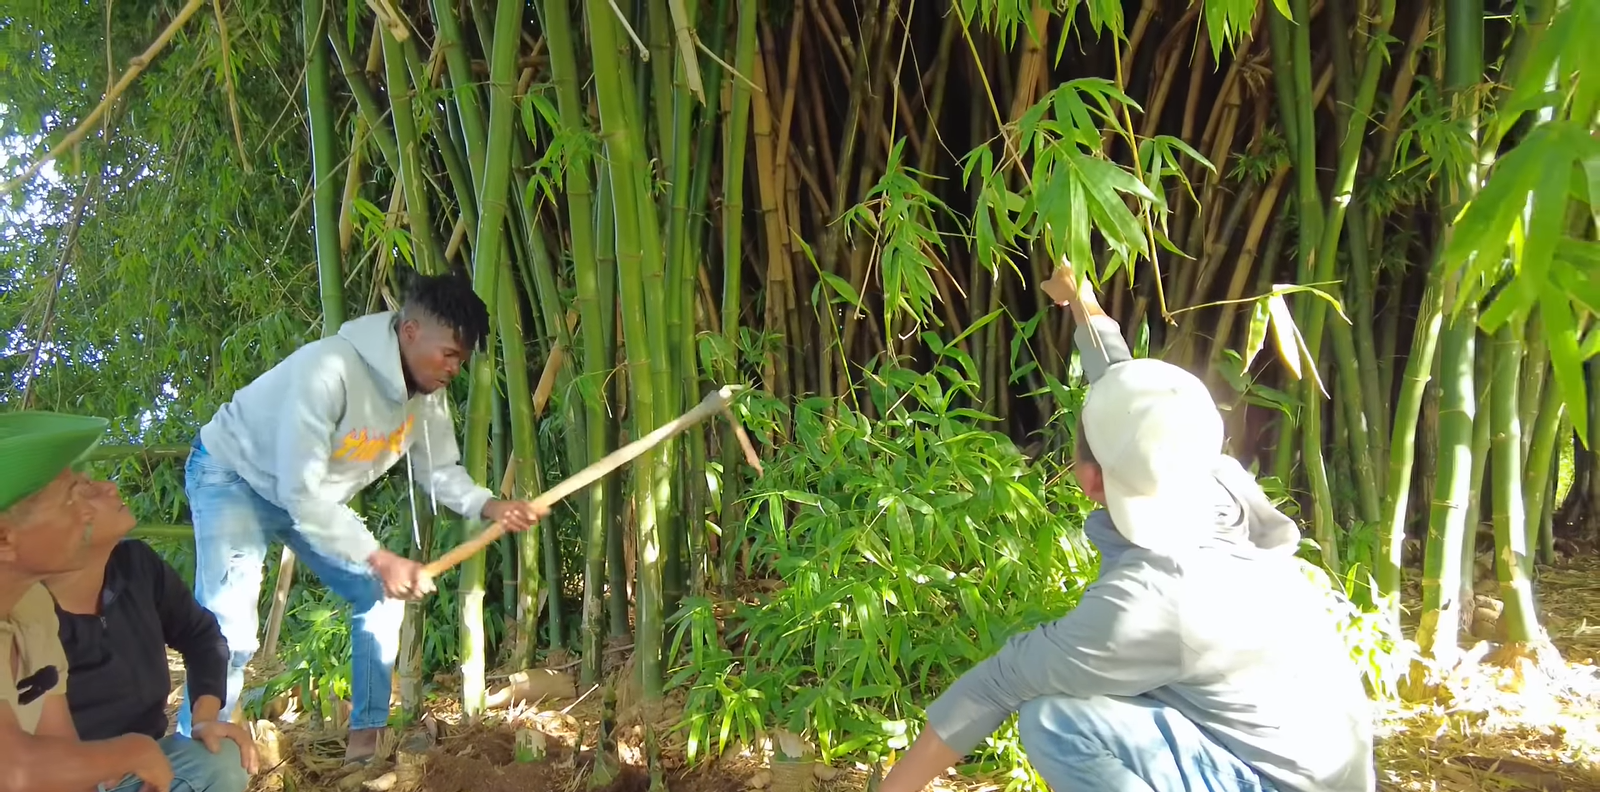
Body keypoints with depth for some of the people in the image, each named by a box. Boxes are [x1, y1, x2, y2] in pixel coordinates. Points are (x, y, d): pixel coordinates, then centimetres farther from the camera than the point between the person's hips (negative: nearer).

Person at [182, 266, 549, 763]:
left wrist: (490, 507, -25)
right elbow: (300, 493, -36)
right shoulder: (328, 371, -39)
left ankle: (366, 737, 13)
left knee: (381, 596, 2)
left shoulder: (427, 391, -14)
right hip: (232, 477, -7)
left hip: (316, 495, 8)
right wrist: (379, 559, -37)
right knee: (229, 631, -20)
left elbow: (439, 470, -5)